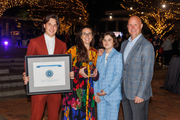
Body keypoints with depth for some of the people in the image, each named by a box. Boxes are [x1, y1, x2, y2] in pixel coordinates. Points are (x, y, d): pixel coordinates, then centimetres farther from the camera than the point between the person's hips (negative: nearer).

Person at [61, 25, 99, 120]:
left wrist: (95, 74, 0)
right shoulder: (74, 50, -2)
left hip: (88, 90, 4)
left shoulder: (95, 53, 13)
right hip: (74, 89, -4)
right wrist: (78, 71, -16)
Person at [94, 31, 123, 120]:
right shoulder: (100, 57, 11)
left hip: (113, 95, -4)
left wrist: (107, 90, -14)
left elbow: (118, 76, -10)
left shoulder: (118, 56, -3)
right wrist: (95, 92, 1)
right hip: (100, 95, 4)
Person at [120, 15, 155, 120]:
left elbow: (147, 73, -17)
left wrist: (141, 94, -18)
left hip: (138, 94, -7)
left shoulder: (147, 46, -14)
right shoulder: (124, 44, 12)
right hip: (124, 92, 7)